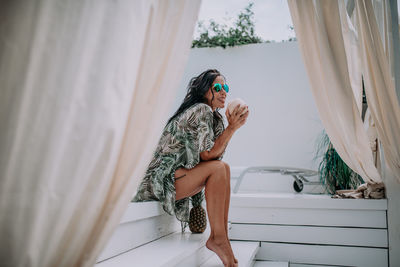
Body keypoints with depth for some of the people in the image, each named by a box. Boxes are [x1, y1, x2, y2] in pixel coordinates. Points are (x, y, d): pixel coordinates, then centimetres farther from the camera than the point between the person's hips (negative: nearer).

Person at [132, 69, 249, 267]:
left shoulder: (211, 115, 18)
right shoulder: (202, 110, -11)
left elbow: (214, 152, 7)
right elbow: (207, 154, -17)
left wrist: (230, 125, -1)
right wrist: (232, 127, -16)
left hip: (173, 175, 10)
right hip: (162, 179, -10)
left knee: (224, 168, -1)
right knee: (218, 168, -22)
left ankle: (222, 236, -9)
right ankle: (217, 239, -20)